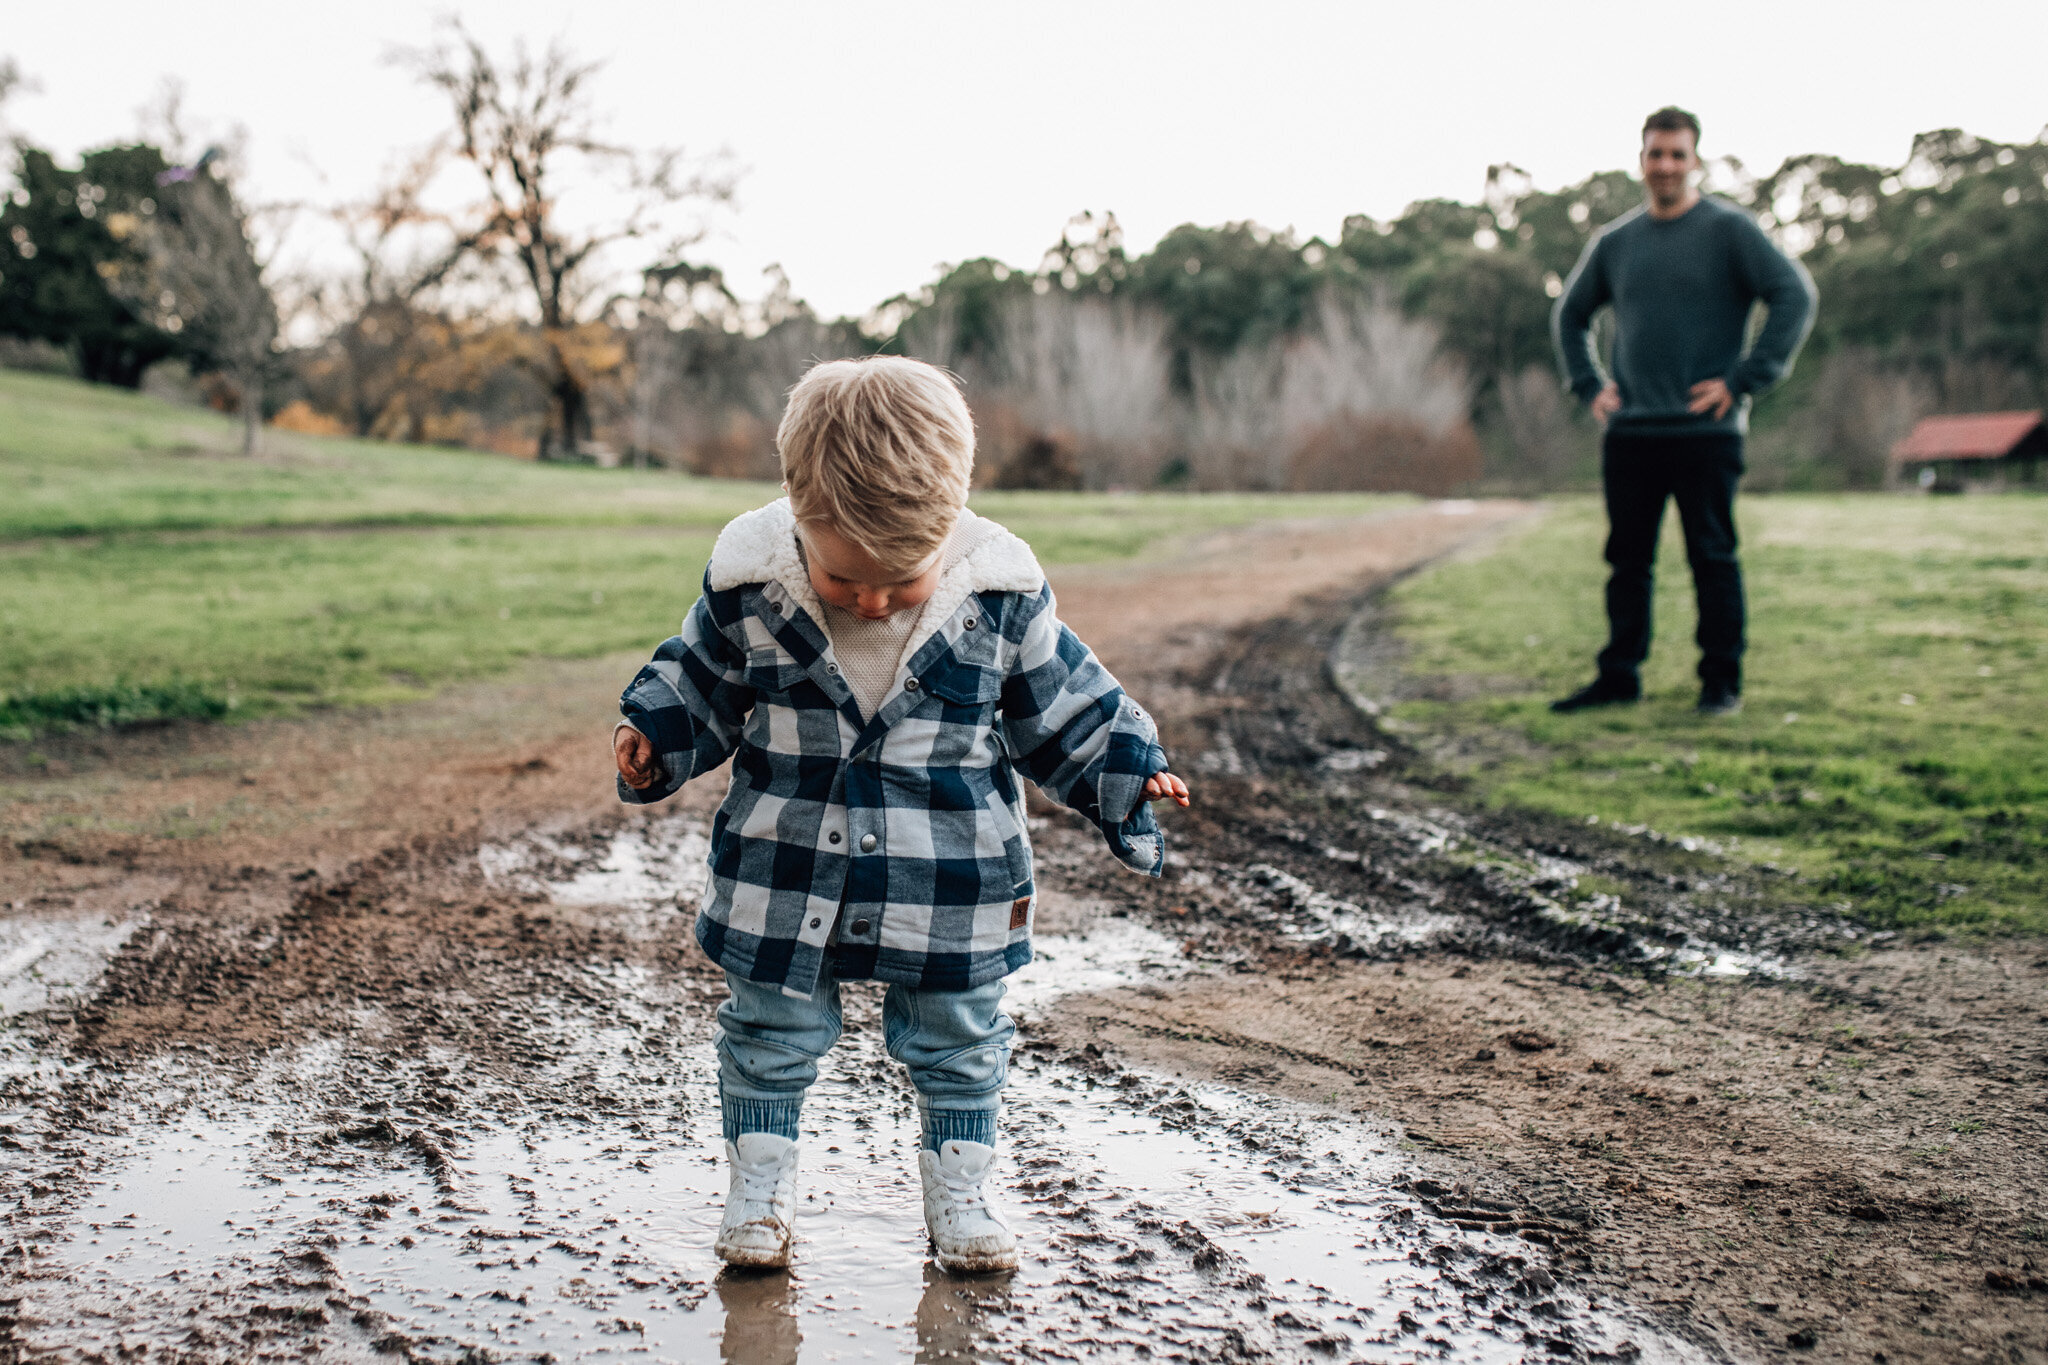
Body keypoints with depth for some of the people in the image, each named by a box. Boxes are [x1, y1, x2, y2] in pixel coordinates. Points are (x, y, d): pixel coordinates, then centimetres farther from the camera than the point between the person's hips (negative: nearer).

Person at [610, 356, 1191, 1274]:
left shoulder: (999, 593, -15)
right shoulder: (748, 583, -15)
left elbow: (1062, 709, 0)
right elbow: (701, 685, 3)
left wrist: (1127, 777, -6)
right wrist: (650, 736, -12)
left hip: (947, 870, 0)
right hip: (785, 867, 0)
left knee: (957, 1040, 13)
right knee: (770, 1031, 12)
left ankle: (957, 1193, 32)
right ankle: (760, 1186, 31)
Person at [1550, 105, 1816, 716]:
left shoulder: (1730, 230, -1)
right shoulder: (1614, 242, 13)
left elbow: (1795, 296, -8)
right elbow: (1569, 314, 26)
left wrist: (1744, 381, -11)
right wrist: (1589, 384, 13)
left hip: (1706, 433, -4)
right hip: (1629, 433, 4)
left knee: (1713, 559, 0)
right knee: (1627, 561, 8)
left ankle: (1722, 682, 7)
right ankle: (1619, 676, 15)